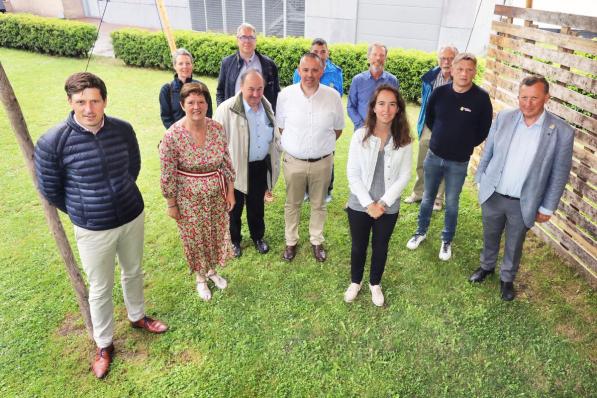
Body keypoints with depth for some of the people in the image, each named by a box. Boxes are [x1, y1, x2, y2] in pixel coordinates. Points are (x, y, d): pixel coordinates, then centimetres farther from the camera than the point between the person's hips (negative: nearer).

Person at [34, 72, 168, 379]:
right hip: (93, 230, -3)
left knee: (133, 272, 24)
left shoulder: (123, 130, -11)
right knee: (100, 289, 14)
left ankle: (137, 316, 51)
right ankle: (104, 344, 37)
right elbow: (50, 191, -6)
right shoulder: (52, 143, -21)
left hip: (133, 218, 3)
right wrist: (82, 213, 6)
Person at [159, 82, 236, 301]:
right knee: (195, 238, 15)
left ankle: (212, 270, 48)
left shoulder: (217, 128, -8)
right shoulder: (172, 136, -21)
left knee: (217, 233, 20)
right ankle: (200, 277, 41)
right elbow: (167, 175, -13)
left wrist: (230, 191, 4)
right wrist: (171, 204, -8)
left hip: (217, 194, 4)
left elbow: (226, 162, 2)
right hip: (189, 197, -4)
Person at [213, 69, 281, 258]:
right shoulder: (227, 109, -20)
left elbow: (274, 134, 14)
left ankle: (258, 237, 44)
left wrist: (276, 156, 12)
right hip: (236, 168, -4)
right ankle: (234, 240, 39)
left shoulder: (266, 105, 0)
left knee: (257, 205, 22)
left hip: (261, 166, 5)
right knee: (234, 207, 16)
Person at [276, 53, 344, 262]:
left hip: (322, 161, 0)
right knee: (292, 204, 15)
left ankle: (317, 241, 35)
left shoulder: (333, 96, -10)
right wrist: (296, 144, 8)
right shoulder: (286, 95, -10)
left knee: (319, 204, 16)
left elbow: (338, 129, 5)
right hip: (293, 161, 0)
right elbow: (281, 126, 5)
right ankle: (291, 241, 34)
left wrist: (323, 145, 8)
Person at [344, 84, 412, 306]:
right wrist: (368, 204, -15)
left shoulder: (404, 140, -9)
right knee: (358, 246, 18)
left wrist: (383, 202, -14)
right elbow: (352, 174, -11)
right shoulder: (360, 136, -12)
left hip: (389, 207, 1)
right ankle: (355, 282, 44)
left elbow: (404, 176, -6)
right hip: (359, 205, 0)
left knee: (380, 247, 19)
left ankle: (375, 284, 45)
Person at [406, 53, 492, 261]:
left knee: (451, 203, 10)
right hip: (433, 156, 2)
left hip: (459, 162, -2)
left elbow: (484, 130, -1)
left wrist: (466, 145, 4)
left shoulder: (481, 97, -14)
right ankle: (421, 232, 35)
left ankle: (447, 241, 28)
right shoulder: (439, 92, -8)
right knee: (427, 197, 16)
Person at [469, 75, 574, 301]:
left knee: (514, 245, 19)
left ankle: (507, 278, 44)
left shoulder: (562, 132, -15)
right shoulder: (503, 118, -9)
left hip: (523, 203, -1)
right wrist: (480, 179, 7)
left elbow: (559, 173, -7)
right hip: (492, 195, 2)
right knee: (490, 236, 23)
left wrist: (547, 207, -4)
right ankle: (487, 266, 50)